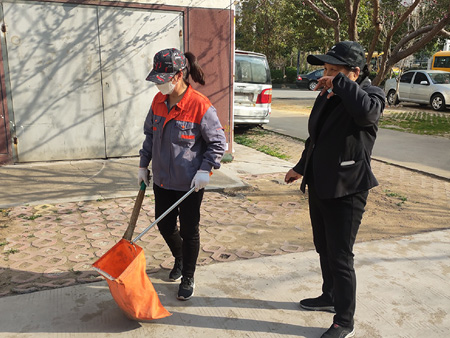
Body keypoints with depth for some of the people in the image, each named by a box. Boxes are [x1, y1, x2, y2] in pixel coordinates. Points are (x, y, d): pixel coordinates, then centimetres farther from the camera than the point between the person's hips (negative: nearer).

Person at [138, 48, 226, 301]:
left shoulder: (201, 106, -19)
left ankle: (188, 278, 30)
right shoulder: (158, 101, 1)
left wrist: (205, 169, -20)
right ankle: (180, 259, 47)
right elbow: (150, 135, 13)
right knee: (165, 225, 17)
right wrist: (144, 165, 13)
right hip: (162, 180, 6)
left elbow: (218, 142, -12)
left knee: (189, 231, 9)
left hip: (190, 183, -6)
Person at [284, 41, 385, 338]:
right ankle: (330, 297, 42)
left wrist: (340, 83, -26)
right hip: (319, 185, 8)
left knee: (340, 257, -1)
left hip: (346, 190, -8)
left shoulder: (371, 94, -12)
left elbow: (367, 111, -39)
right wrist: (301, 167, 28)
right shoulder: (326, 96, 9)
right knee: (324, 248, 21)